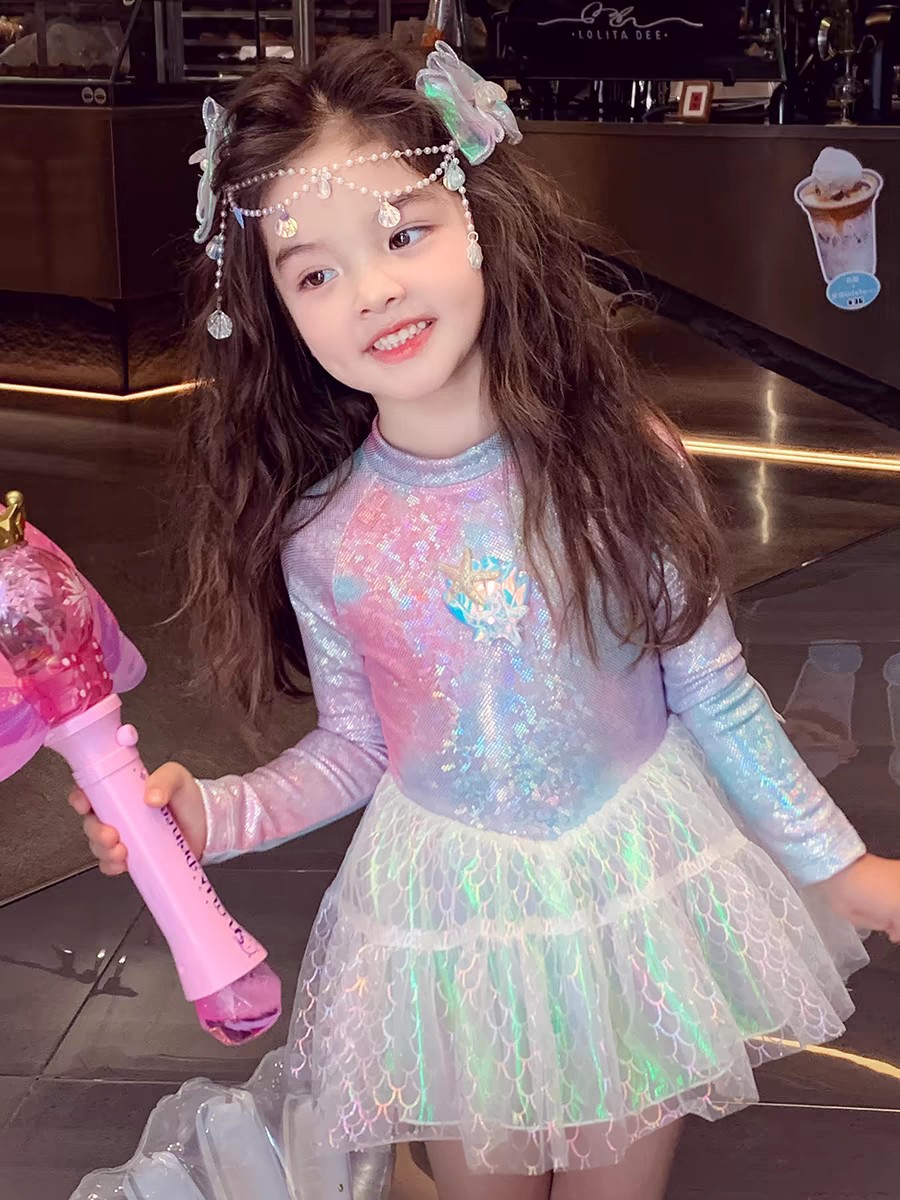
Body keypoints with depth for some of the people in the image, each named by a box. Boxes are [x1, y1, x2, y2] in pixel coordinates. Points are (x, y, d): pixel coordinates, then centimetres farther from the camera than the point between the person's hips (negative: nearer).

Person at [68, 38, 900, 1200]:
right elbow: (352, 749, 0)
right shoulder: (322, 540, -14)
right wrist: (209, 811, -16)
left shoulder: (618, 461, -17)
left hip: (644, 885, 0)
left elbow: (712, 687, -6)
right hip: (452, 918, 1)